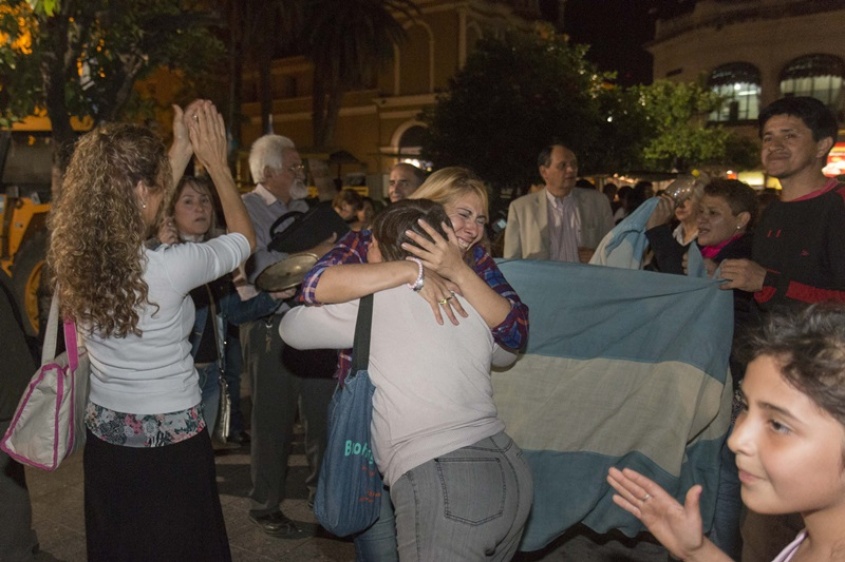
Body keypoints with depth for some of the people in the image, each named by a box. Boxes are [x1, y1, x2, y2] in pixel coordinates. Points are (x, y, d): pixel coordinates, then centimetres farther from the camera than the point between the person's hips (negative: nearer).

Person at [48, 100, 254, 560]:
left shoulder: (74, 256, -10)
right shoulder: (170, 268, -26)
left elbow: (139, 222, 10)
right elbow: (244, 238, -7)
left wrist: (182, 150, 11)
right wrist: (217, 164, 2)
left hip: (104, 436, 6)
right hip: (171, 444, -5)